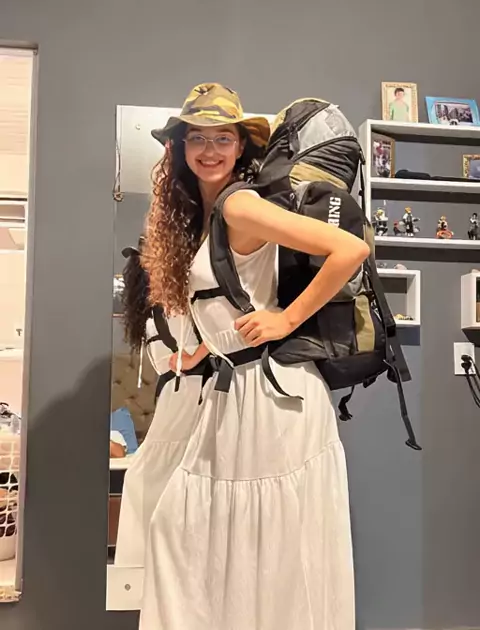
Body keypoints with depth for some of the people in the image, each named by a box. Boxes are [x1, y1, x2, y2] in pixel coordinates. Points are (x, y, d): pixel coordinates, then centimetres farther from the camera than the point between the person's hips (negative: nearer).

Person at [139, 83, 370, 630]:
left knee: (277, 549, 5)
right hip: (233, 391, 9)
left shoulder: (239, 205, -14)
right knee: (182, 522, 16)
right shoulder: (198, 215, 14)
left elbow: (351, 249, -22)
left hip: (273, 390, -9)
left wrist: (287, 319, -17)